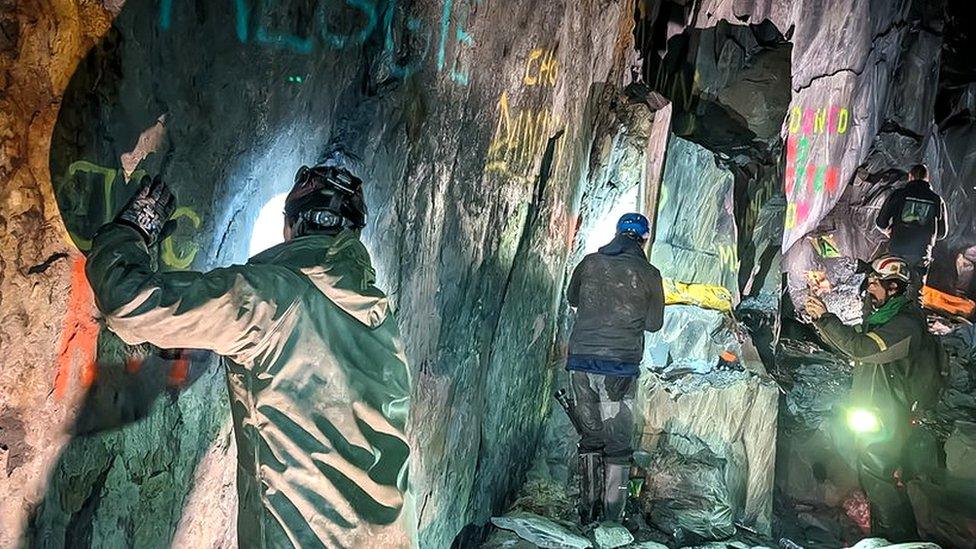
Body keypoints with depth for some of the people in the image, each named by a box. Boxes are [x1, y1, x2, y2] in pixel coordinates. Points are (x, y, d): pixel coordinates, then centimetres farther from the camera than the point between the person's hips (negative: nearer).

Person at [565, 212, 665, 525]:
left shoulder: (590, 263, 4)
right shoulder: (648, 274, -3)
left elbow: (572, 299, 21)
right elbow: (654, 323, 6)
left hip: (580, 361, 3)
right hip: (619, 367, -3)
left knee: (590, 437, 16)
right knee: (618, 445, 6)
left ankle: (588, 513, 21)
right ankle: (612, 520, 7)